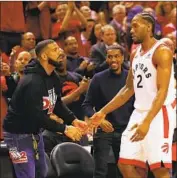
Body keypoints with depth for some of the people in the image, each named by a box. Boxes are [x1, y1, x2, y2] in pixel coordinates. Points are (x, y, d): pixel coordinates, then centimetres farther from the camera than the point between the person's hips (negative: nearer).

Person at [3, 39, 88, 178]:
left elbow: (58, 104, 10)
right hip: (19, 134, -10)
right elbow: (36, 115, -34)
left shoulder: (52, 78, 3)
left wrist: (74, 120, -7)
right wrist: (64, 129, -31)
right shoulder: (32, 82, -28)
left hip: (35, 132, 10)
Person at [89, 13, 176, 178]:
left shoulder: (162, 51, -13)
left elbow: (162, 91, -22)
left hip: (159, 113, -9)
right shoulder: (135, 53, 14)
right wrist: (103, 112, 17)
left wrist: (147, 121, -32)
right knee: (125, 165, 5)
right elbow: (129, 89, 22)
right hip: (139, 113, 9)